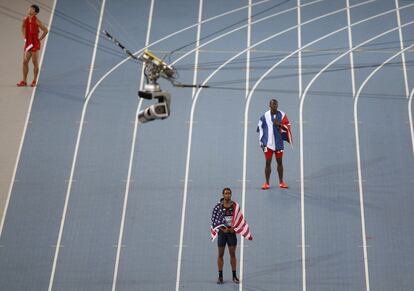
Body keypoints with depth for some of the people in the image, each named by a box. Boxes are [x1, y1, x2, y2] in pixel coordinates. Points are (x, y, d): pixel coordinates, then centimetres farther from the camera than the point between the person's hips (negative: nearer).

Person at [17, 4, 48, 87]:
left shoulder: (36, 21, -12)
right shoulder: (25, 19, 6)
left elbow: (46, 30, -12)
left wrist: (40, 39, -8)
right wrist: (24, 36, 16)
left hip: (35, 44, -6)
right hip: (27, 44, 6)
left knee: (35, 63, 1)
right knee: (25, 62, 5)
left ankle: (34, 81, 10)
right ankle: (24, 81, 12)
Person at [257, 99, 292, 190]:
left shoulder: (282, 115, -1)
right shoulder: (264, 116, -1)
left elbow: (287, 128, -2)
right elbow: (260, 129, 4)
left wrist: (279, 125, -21)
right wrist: (261, 142, 1)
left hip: (278, 143, 1)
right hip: (268, 143, -1)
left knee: (279, 162, 9)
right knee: (268, 163, 1)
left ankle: (281, 182, 19)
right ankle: (267, 183, 8)